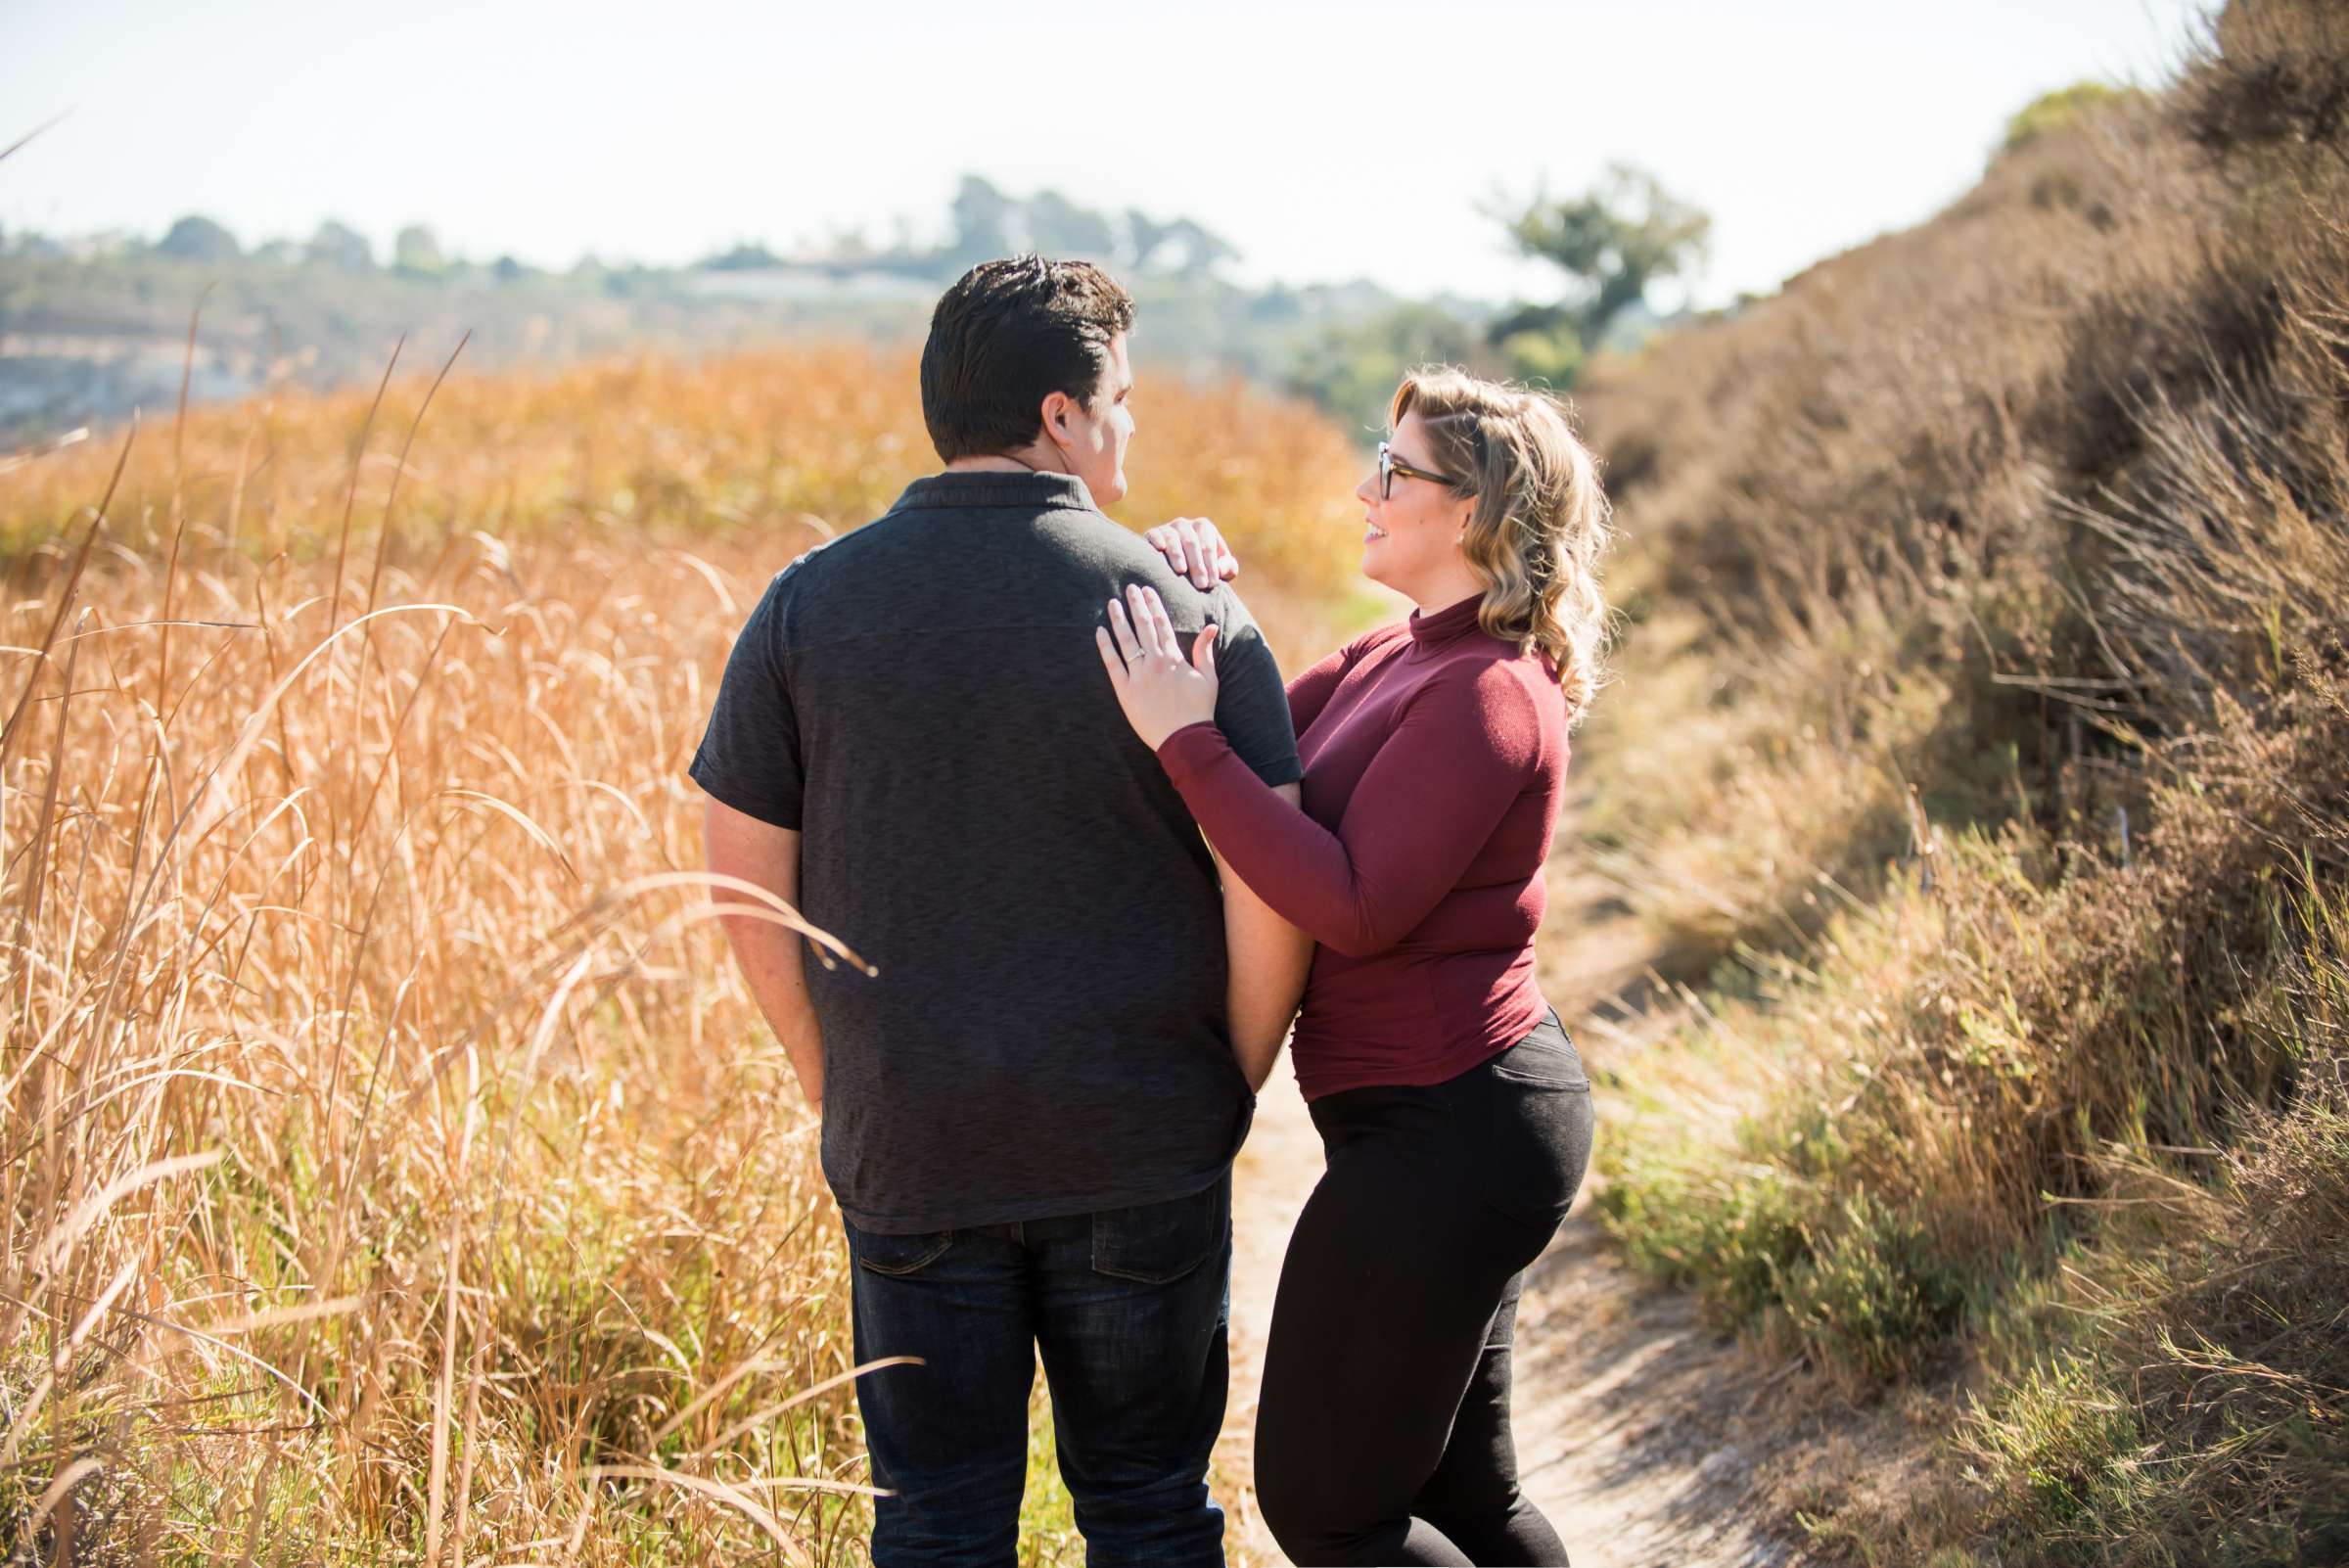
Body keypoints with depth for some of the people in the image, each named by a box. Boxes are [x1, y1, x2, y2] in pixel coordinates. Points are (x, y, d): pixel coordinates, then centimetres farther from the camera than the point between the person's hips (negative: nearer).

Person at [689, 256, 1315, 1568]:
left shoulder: (810, 606, -2)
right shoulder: (1191, 615, -9)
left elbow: (747, 881, 0)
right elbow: (1273, 899, -10)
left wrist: (834, 1087, 11)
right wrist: (1234, 1090, 6)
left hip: (907, 1152, 2)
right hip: (1142, 1157, -1)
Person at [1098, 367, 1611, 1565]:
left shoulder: (1485, 697, -19)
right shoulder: (1388, 665, 12)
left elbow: (1354, 907, -26)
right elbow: (1257, 749, 10)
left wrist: (1187, 740, -26)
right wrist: (1190, 607, -5)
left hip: (1443, 1137, -10)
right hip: (1471, 1115, 10)